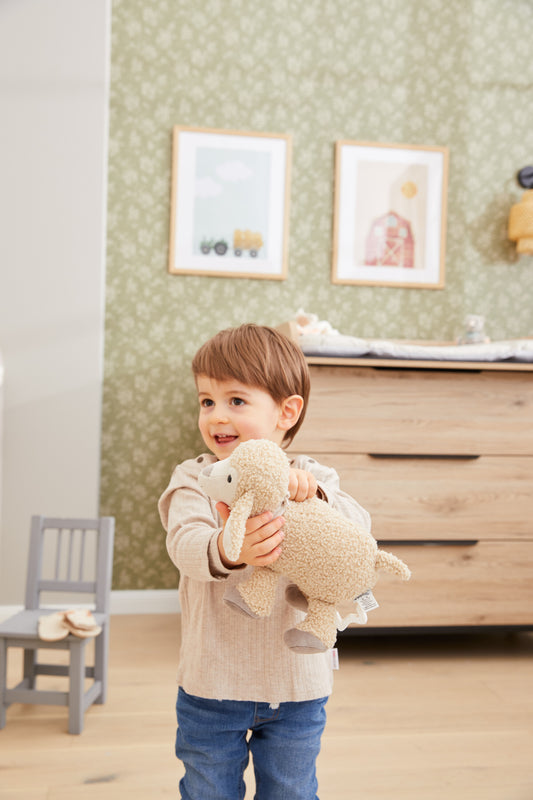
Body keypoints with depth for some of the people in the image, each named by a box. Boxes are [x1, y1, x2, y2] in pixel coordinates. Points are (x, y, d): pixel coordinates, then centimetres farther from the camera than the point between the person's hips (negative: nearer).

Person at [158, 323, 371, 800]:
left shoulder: (312, 478, -3)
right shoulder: (195, 478, -8)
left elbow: (358, 527, -18)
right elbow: (184, 542, -25)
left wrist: (313, 494, -37)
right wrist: (226, 550, -47)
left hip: (297, 686, 1)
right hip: (212, 684, -1)